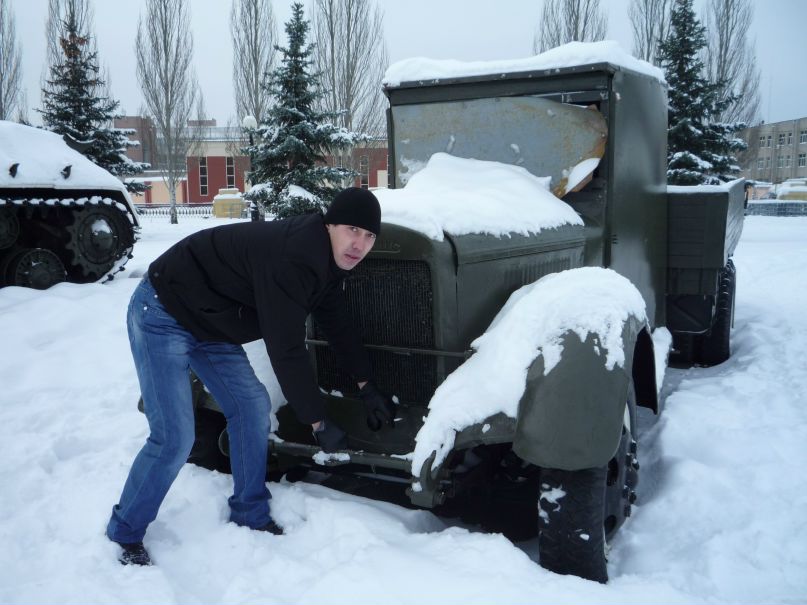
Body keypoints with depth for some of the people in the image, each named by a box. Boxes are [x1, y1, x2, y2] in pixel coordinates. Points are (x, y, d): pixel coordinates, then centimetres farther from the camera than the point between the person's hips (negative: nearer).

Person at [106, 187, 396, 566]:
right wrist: (319, 423, -22)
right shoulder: (291, 258, -32)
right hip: (162, 317, -9)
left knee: (252, 406, 6)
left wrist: (366, 386, 11)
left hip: (208, 324, 9)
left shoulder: (327, 259, -1)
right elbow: (286, 350, -31)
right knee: (174, 438, -12)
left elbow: (337, 325, 11)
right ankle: (124, 534, 10)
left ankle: (250, 516, 20)